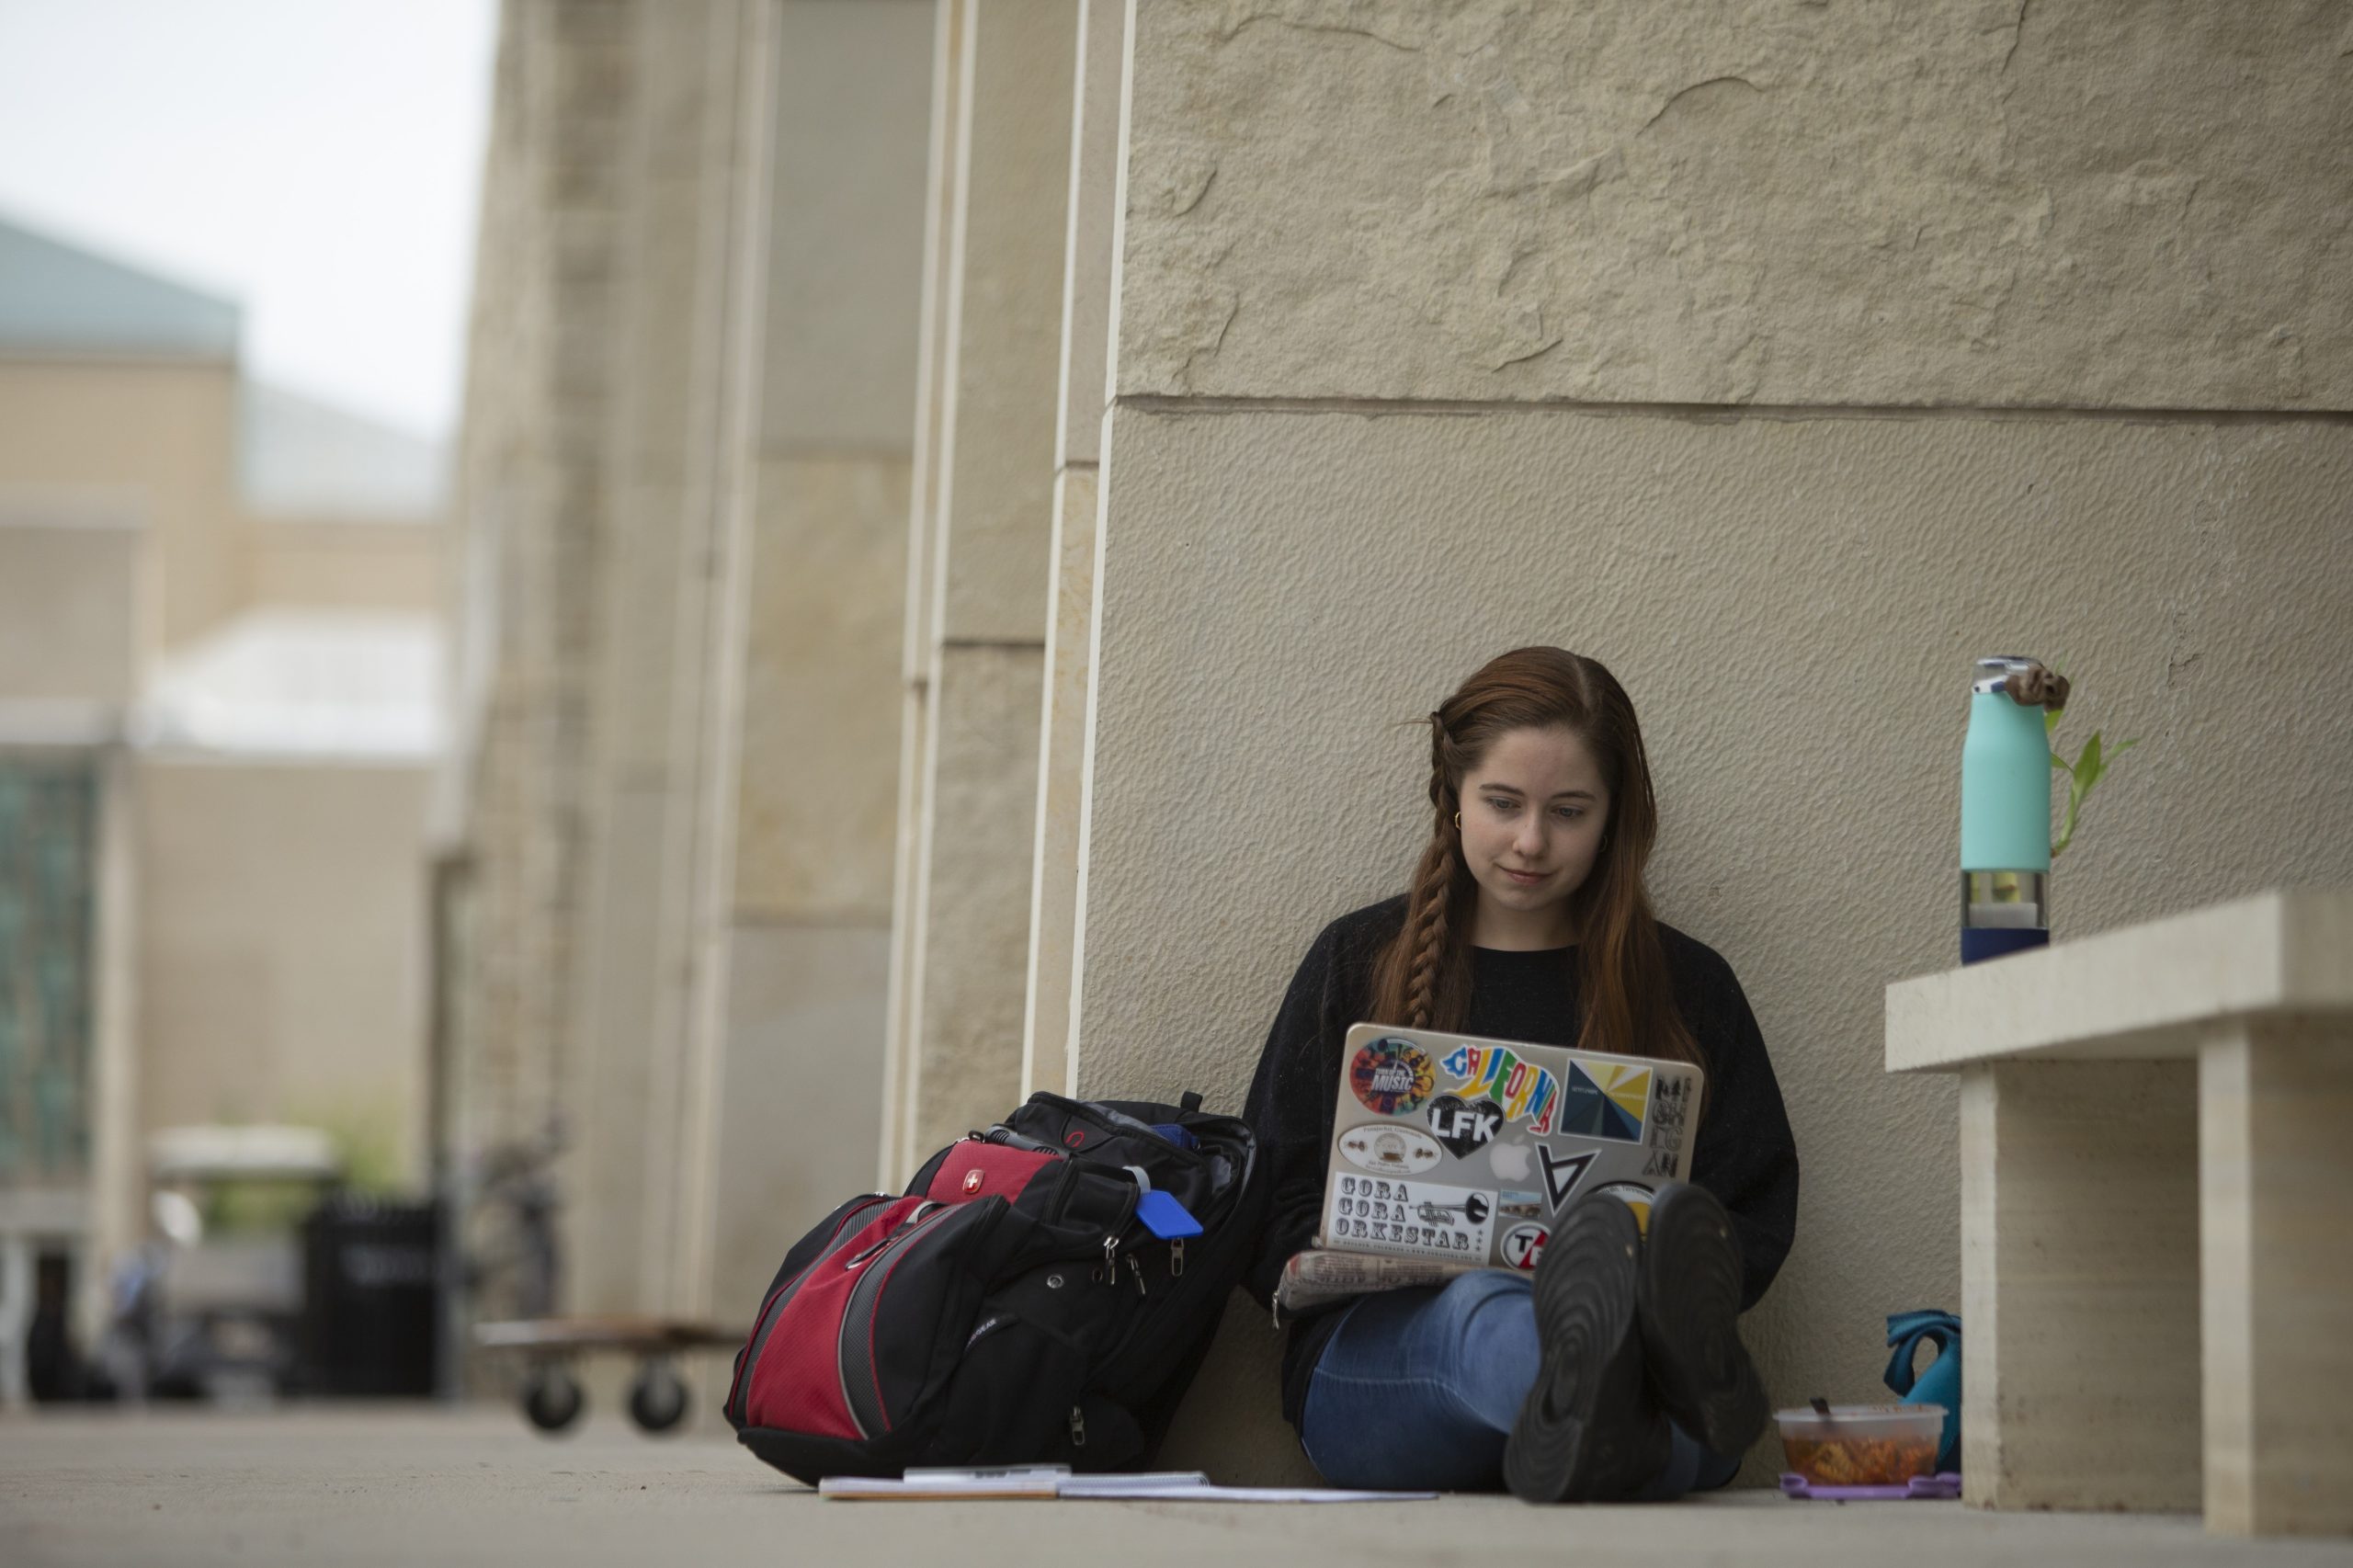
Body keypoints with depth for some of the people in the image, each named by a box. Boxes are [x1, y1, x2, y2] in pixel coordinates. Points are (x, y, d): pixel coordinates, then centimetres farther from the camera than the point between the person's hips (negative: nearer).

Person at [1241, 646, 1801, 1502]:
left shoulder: (1688, 986, 18)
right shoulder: (1356, 962, 18)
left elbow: (1756, 1225, 15)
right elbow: (1274, 1212, 15)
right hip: (1377, 1351, -1)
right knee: (1482, 1310, -40)